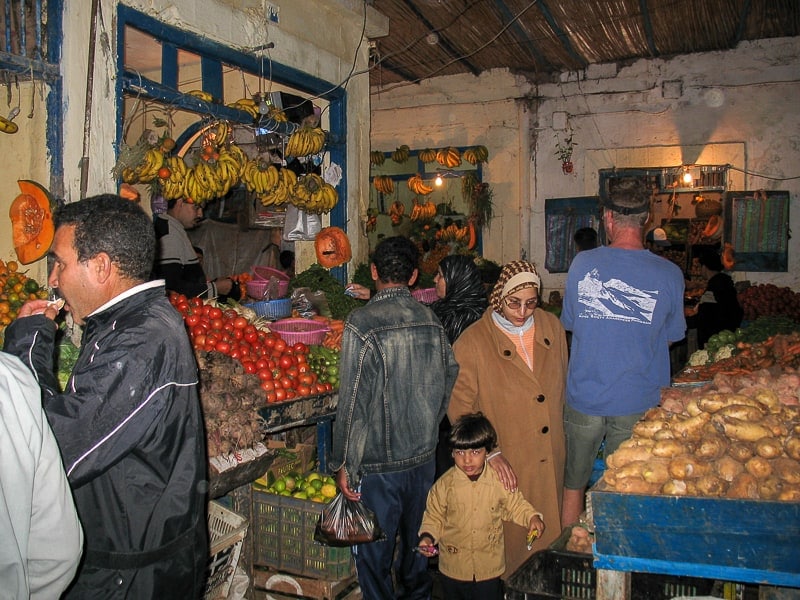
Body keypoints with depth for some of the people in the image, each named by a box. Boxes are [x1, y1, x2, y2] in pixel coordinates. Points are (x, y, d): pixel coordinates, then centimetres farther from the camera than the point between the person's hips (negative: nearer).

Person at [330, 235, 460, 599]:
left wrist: (343, 465, -8)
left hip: (378, 463, -5)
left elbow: (353, 402, -18)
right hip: (424, 454, 6)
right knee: (417, 539, 24)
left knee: (374, 554, 10)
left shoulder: (362, 323, -17)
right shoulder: (431, 320, -2)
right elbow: (449, 382, 7)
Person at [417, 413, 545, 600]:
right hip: (453, 568, 0)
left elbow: (515, 505, 2)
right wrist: (427, 537, -19)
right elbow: (434, 517, -2)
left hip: (490, 567, 0)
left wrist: (532, 517, -15)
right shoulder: (444, 485, -12)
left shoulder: (500, 480, -11)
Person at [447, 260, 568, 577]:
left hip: (551, 464, 5)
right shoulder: (472, 342, -13)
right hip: (505, 467, -5)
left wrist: (559, 440, 13)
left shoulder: (552, 327, 3)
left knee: (549, 535, 17)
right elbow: (459, 408, -11)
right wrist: (490, 452, -20)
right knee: (509, 539, 7)